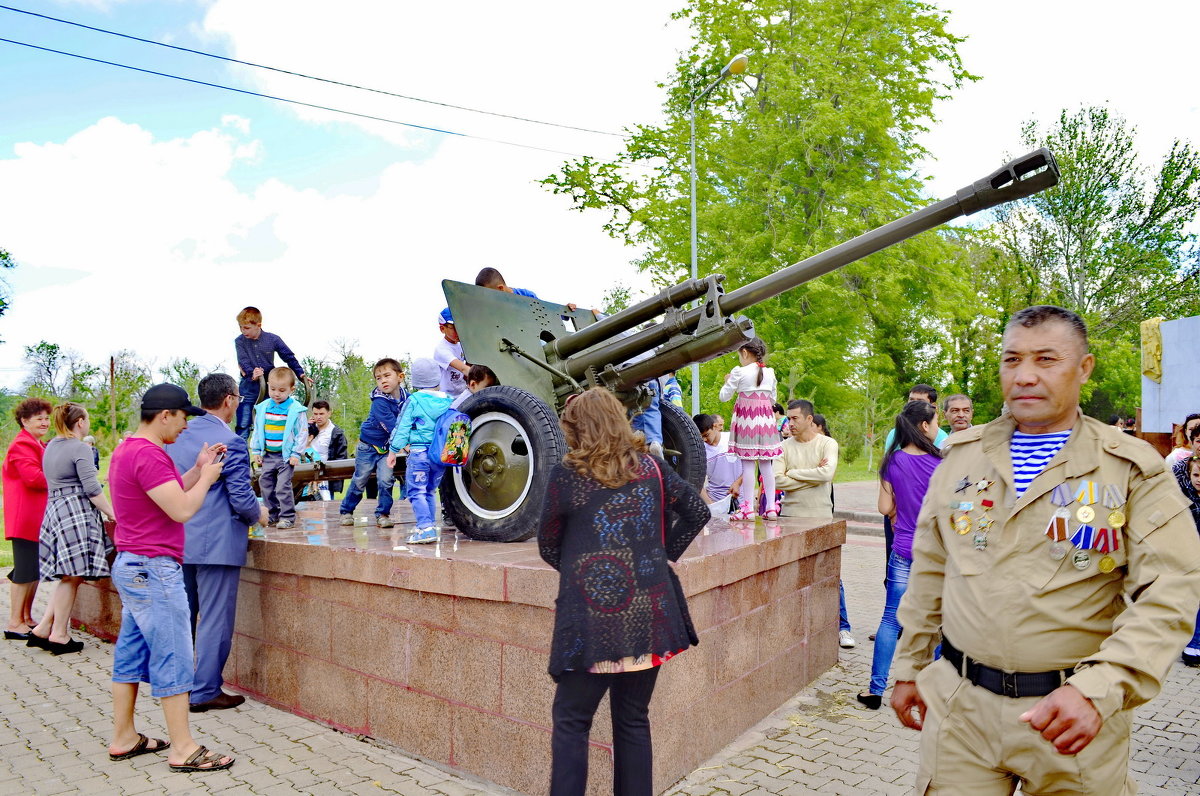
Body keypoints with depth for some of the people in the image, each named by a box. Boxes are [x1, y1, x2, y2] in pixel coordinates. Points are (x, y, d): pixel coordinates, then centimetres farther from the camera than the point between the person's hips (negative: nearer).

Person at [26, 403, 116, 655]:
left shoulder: (51, 447, 16)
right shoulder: (80, 449, -11)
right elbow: (92, 489, -15)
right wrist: (112, 514, -10)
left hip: (54, 511, 9)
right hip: (77, 513, -9)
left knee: (69, 577, 13)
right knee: (72, 577, -2)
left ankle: (43, 629, 11)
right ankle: (59, 635, 3)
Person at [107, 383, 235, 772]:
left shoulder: (126, 450, 13)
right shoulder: (149, 454, -21)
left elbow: (170, 495, 19)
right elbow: (182, 509, -23)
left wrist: (198, 469, 11)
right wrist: (207, 477, -8)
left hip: (131, 566, 11)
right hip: (154, 569, -11)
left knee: (131, 653, 16)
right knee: (173, 659, -4)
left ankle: (124, 738, 26)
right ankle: (183, 748, 4)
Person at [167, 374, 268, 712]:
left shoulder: (177, 436, 6)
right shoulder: (230, 442, -16)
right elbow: (242, 499, -16)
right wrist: (258, 515, 4)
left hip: (179, 540, 8)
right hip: (217, 542, -8)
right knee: (215, 619, 3)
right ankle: (205, 692, 10)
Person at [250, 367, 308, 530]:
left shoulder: (296, 409, -10)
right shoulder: (263, 408, 4)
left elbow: (302, 433, -7)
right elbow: (257, 430, 12)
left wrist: (296, 453, -11)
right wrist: (256, 451, 8)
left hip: (286, 456, -6)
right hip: (268, 455, 6)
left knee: (283, 486, -8)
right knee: (265, 485, 12)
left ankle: (288, 517, 2)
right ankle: (273, 515, 25)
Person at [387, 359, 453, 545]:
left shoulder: (414, 400, -5)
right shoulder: (448, 401, 7)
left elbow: (402, 427, -2)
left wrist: (393, 450, 6)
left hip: (419, 451, -5)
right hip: (442, 453, 5)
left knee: (416, 491, -2)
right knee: (430, 491, 18)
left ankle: (426, 528, -15)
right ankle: (429, 526, 19)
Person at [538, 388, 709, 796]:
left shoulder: (566, 473, -6)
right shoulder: (650, 467, 4)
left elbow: (548, 546, 3)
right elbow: (697, 511, 12)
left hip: (592, 619, -4)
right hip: (648, 617, 4)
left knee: (571, 721, 10)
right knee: (634, 720, 16)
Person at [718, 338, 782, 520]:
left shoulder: (739, 372, -7)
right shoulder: (770, 373, 7)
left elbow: (724, 396, -1)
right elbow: (772, 399, 16)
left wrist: (727, 382, 16)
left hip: (746, 421, -4)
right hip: (766, 420, 5)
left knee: (748, 463, -3)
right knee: (766, 464, 8)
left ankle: (748, 507, -3)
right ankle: (771, 506, 9)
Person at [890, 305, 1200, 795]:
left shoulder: (1132, 468, -4)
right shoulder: (963, 455, 5)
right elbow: (929, 571, 10)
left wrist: (1098, 689, -23)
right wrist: (909, 667, 13)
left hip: (1075, 716, -2)